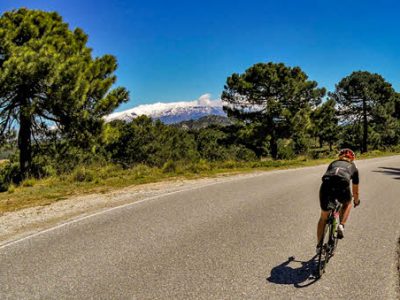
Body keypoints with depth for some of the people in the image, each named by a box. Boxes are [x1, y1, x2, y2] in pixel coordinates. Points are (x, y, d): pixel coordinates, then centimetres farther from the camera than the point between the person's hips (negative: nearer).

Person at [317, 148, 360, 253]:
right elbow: (355, 191, 41)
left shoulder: (333, 163, 35)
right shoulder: (353, 167, 32)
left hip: (326, 184, 2)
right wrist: (356, 201, 61)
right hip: (342, 186, -1)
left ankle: (319, 246, 23)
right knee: (347, 204, 36)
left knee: (323, 217, 20)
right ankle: (341, 225, 15)